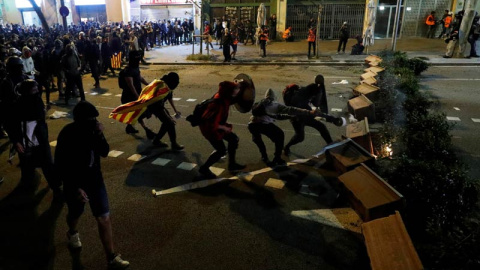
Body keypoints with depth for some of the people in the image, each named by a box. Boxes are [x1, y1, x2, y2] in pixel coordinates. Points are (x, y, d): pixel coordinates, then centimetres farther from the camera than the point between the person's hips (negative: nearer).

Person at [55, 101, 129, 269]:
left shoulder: (92, 129, -11)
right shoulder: (67, 135, -22)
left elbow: (104, 153, -5)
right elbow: (60, 167, -17)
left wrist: (100, 135, -22)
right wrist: (75, 188, -20)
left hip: (95, 179, 3)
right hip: (74, 182, -3)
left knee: (104, 218, 2)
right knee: (76, 214, 23)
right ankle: (72, 233, 59)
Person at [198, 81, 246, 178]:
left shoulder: (223, 97, -12)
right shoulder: (219, 104, -37)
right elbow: (211, 123, -35)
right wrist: (224, 128, -22)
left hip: (216, 124, 9)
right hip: (209, 127, -9)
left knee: (233, 139, 12)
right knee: (221, 150, -5)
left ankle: (232, 164, 25)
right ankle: (204, 168, 13)